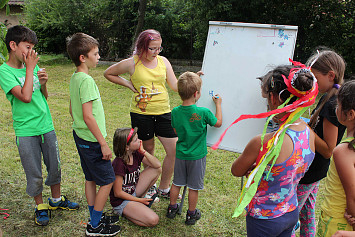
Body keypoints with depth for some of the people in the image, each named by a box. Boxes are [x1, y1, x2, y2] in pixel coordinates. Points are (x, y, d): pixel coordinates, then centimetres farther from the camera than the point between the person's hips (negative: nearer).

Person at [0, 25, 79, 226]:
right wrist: (30, 68, -16)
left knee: (55, 166, 16)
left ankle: (57, 199, 36)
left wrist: (43, 83, -8)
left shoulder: (33, 66, 5)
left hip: (46, 126, 5)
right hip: (26, 131, -5)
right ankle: (40, 206, 29)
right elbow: (25, 97, -23)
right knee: (34, 174, 8)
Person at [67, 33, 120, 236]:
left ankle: (95, 218, 31)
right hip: (92, 140, -10)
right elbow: (88, 116, -25)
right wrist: (103, 143, -20)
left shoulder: (74, 78, 8)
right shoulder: (86, 80, -21)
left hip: (81, 136, 10)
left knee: (91, 179, 18)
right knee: (108, 181, 1)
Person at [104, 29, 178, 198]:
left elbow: (175, 86, 3)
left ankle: (164, 188, 20)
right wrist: (129, 85, -2)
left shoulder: (163, 61, 4)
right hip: (141, 113, -3)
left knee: (174, 150, 1)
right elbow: (108, 73, 8)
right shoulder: (132, 63, -6)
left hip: (163, 112, 3)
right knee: (148, 149, 13)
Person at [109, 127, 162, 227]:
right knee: (153, 220, -23)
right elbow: (118, 193, -21)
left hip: (133, 191, 7)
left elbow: (158, 165, -7)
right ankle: (124, 212, -2)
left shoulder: (136, 154, -6)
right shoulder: (119, 164, -28)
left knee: (157, 170, -4)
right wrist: (139, 200, -13)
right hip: (121, 201, -7)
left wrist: (143, 151, -17)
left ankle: (142, 196, 8)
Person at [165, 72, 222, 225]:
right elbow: (218, 123, -2)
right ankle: (191, 214, 27)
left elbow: (176, 131, 5)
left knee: (176, 183, 19)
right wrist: (218, 104, 7)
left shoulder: (175, 112, -9)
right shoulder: (203, 113, -20)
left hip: (180, 154, 4)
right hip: (197, 156, -3)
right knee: (193, 187, 11)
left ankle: (172, 208, 35)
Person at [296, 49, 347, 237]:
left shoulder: (332, 105, -24)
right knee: (307, 214, 23)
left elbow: (328, 150, -23)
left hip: (309, 173, -10)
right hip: (315, 171, 10)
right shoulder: (328, 98, 5)